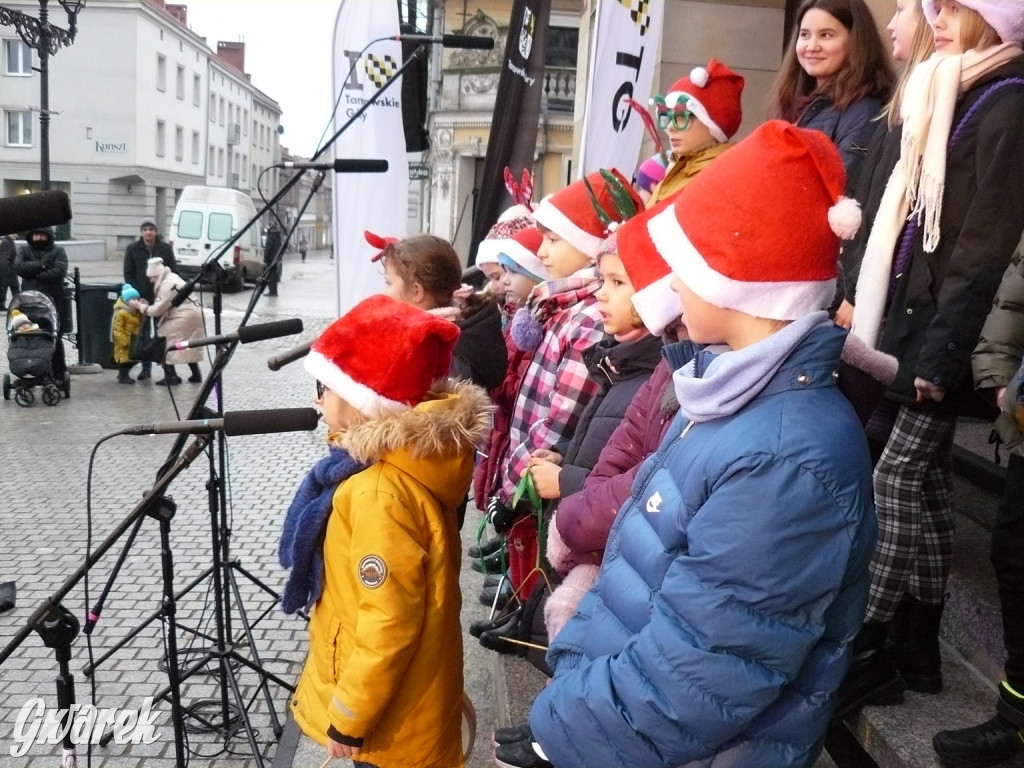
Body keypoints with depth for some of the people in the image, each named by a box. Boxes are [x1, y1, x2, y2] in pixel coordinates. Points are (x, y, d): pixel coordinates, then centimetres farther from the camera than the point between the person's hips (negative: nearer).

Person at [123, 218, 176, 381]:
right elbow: (128, 275, 2)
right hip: (141, 299, 1)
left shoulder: (166, 249, 1)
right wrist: (138, 297, -8)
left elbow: (174, 273, 3)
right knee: (143, 334, 6)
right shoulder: (132, 249, 2)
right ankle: (146, 367, 13)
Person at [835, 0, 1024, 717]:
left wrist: (942, 350, -20)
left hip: (946, 329, -9)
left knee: (899, 474, -7)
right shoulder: (949, 99, 19)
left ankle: (868, 650, 3)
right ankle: (918, 643, 19)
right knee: (927, 477, 10)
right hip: (916, 313, 9)